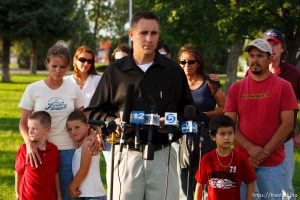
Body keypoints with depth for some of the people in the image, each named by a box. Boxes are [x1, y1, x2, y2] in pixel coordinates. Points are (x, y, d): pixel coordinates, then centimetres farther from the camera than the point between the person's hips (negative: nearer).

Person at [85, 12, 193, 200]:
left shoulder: (173, 71, 8)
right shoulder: (115, 71, 6)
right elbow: (93, 111, 10)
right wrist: (113, 122, -9)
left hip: (163, 154, 1)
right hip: (128, 154, 0)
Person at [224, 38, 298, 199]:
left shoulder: (283, 86, 0)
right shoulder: (236, 88, 7)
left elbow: (287, 124, -6)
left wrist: (264, 152, -10)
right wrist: (250, 147, -12)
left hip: (272, 163, -2)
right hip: (242, 161, 2)